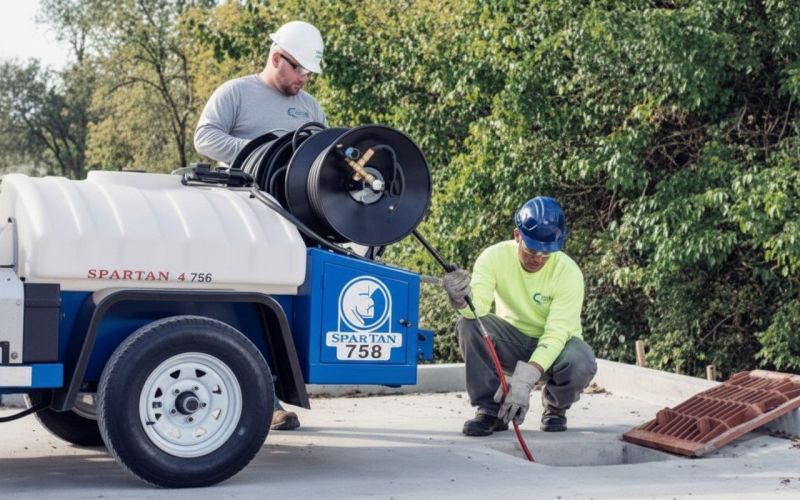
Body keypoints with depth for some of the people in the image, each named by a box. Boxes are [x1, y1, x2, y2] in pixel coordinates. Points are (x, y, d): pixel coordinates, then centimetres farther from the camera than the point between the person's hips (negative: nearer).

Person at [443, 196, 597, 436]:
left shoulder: (568, 273, -23)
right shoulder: (495, 257, -18)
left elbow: (556, 334, -27)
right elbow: (478, 305, -32)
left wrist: (525, 378, -39)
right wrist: (462, 299, -58)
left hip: (554, 344, -1)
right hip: (513, 340, 1)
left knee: (580, 364, -34)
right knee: (469, 325, -27)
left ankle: (555, 407, 1)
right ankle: (491, 409, -14)